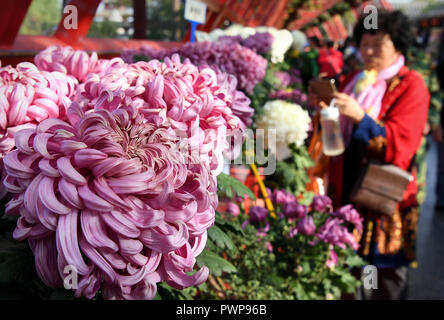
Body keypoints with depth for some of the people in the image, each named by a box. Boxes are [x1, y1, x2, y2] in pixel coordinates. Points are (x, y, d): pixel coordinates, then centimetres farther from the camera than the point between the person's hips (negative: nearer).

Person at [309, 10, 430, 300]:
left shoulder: (411, 86, -4)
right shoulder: (354, 81, 13)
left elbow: (400, 144, -16)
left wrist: (360, 117, -27)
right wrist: (325, 111, -3)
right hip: (346, 192, 5)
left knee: (386, 281, 3)